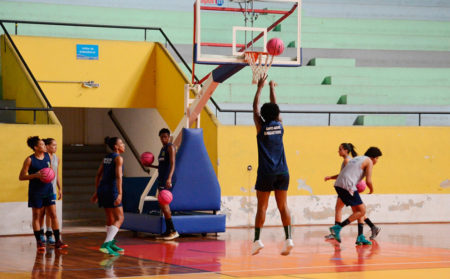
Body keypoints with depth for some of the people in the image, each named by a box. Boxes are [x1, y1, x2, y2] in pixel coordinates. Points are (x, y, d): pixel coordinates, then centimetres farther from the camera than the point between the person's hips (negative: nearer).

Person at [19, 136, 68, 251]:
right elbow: (21, 177, -10)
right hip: (35, 192, -4)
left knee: (53, 215, 0)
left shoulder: (47, 156, 4)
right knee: (37, 216, 3)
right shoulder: (30, 160, -11)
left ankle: (57, 241, 3)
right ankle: (39, 241, 11)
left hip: (48, 189, 4)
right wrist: (36, 175, -22)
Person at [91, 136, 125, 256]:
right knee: (119, 218, -6)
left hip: (102, 188, 8)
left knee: (110, 219, 20)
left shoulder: (107, 157, 16)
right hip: (112, 189, -8)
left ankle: (111, 244, 30)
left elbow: (98, 175, 18)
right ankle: (106, 244, -20)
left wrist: (96, 192, 23)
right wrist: (120, 194, -25)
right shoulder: (118, 158, -7)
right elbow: (118, 176, -18)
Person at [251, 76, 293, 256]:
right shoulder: (279, 125, 5)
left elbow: (255, 107, 10)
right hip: (282, 172, 3)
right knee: (283, 206, 4)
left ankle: (257, 239, -4)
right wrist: (272, 88, 35)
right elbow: (275, 107, 22)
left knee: (262, 207, 1)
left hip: (266, 173, -3)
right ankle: (288, 238, -5)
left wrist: (260, 87, 20)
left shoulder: (261, 126, -2)